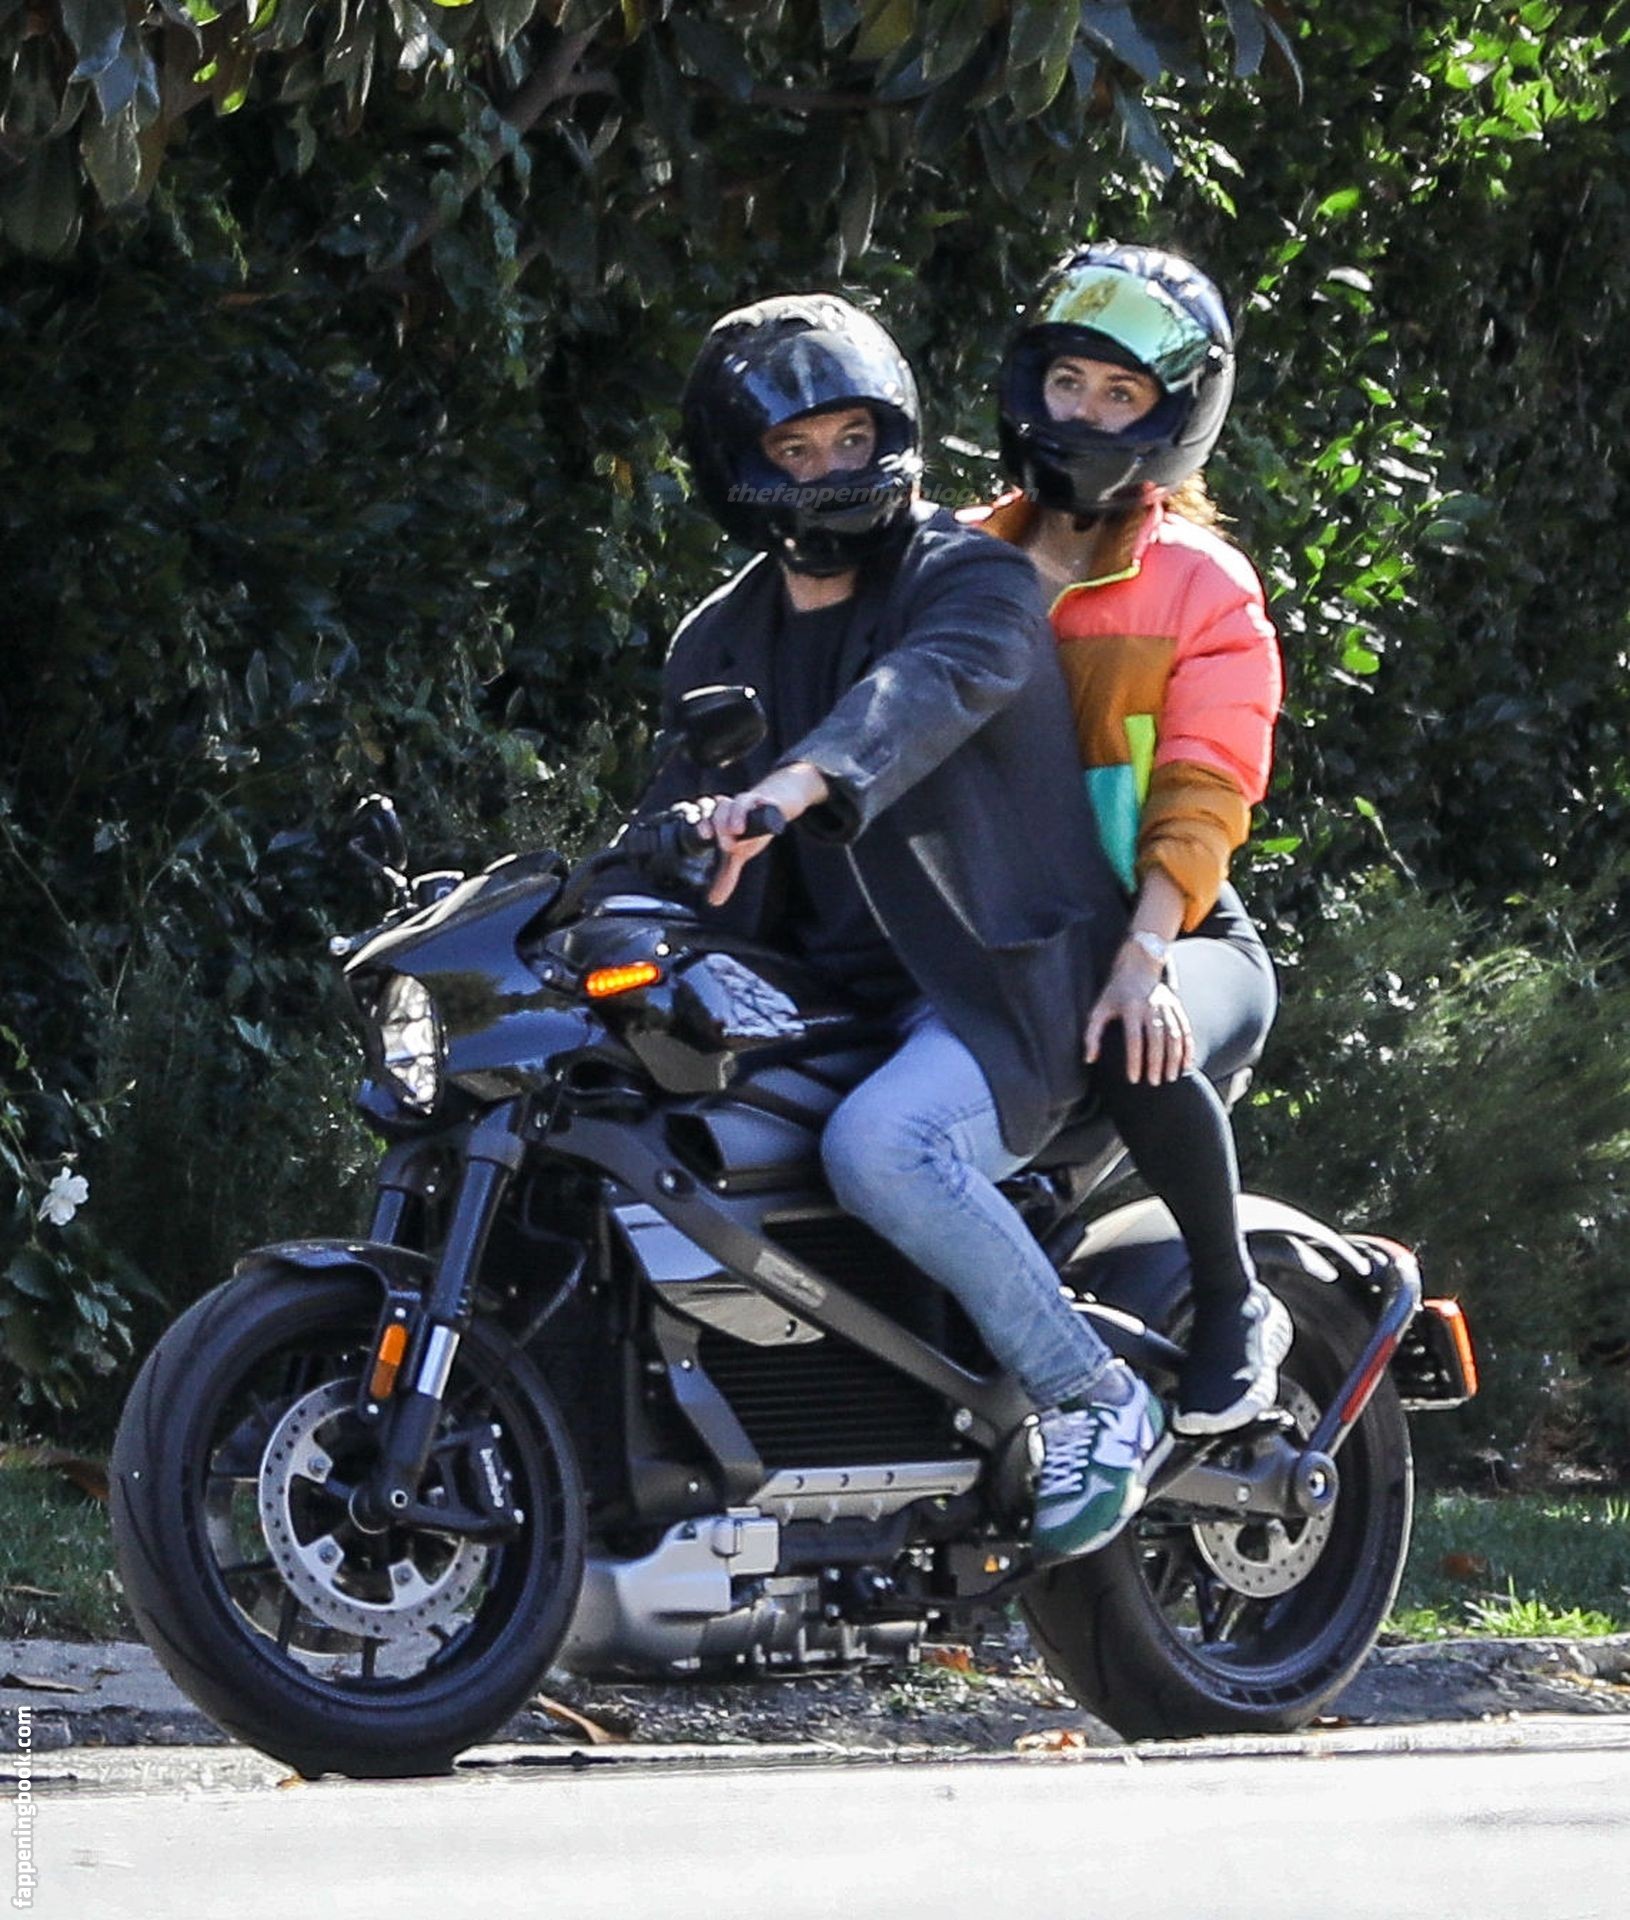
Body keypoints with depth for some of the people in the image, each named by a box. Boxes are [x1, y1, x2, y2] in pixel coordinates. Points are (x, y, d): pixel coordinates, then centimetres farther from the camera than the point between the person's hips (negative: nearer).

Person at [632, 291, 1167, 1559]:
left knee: (879, 1145, -35)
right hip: (821, 1000, 7)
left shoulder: (976, 584, -5)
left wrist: (795, 787, -49)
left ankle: (1097, 1400, -18)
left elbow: (928, 690, -28)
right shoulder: (722, 643, 17)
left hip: (1002, 983, -7)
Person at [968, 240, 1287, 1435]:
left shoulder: (1204, 587, 1)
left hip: (1177, 937, -4)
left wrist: (1143, 956, -27)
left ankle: (1237, 1309, -14)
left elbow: (1203, 798, -11)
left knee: (1143, 1055, -38)